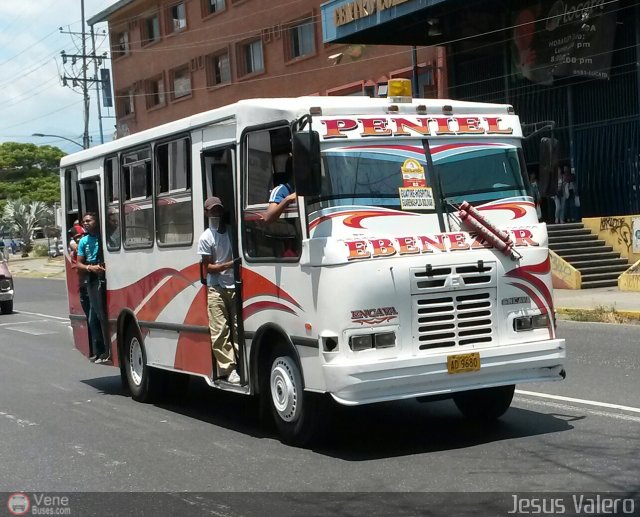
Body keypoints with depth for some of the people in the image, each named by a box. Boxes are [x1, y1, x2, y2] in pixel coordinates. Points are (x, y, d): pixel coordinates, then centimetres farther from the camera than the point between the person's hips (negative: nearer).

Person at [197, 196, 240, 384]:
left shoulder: (232, 231, 11)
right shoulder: (206, 238, 0)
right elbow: (208, 267, -3)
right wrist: (228, 265, -17)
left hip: (235, 287, 3)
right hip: (216, 289, -3)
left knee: (238, 329, -1)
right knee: (220, 331, -8)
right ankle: (228, 369, -8)